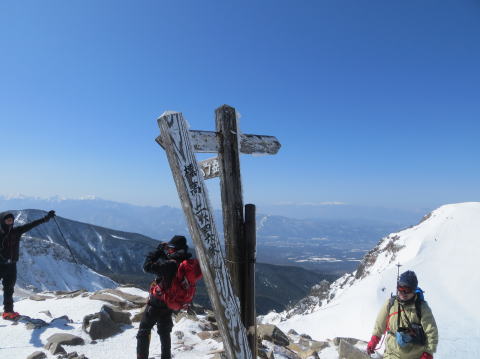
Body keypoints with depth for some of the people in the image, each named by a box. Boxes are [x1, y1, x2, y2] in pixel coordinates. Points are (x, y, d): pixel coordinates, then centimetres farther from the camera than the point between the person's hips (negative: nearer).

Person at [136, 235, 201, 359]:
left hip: (155, 304, -7)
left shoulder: (170, 264, -30)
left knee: (143, 332, 10)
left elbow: (147, 266, -23)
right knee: (164, 334, 26)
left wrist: (158, 251, -16)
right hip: (169, 307, 7)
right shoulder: (188, 264, -9)